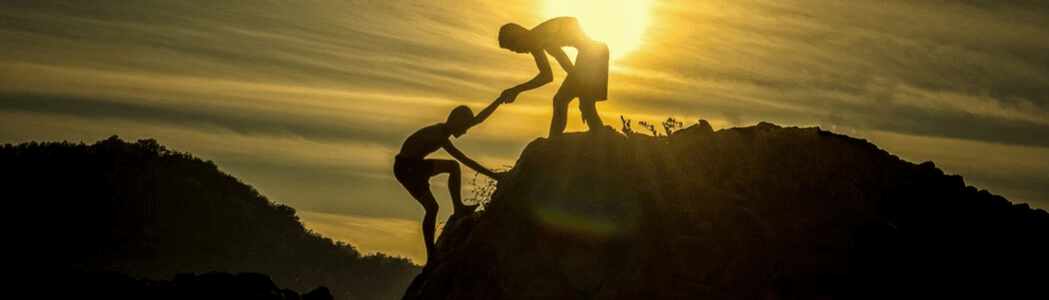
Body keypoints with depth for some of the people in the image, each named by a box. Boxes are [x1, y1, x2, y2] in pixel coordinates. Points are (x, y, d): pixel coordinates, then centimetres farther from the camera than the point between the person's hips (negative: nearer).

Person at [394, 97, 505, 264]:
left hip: (416, 165, 10)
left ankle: (458, 208, 4)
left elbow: (479, 119, 8)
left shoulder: (443, 130, 2)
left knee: (453, 166, 8)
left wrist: (499, 100, 5)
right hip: (405, 168, -10)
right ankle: (431, 255, -4)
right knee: (432, 207, -11)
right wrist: (492, 175, -28)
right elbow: (465, 161, -29)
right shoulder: (439, 136, -26)